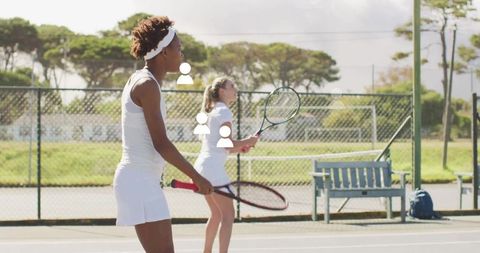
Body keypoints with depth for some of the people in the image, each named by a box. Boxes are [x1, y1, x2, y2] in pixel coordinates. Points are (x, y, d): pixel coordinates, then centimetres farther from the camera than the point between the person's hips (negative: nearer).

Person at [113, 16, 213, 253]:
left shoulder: (140, 80, 14)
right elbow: (161, 144, -18)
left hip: (146, 179, 10)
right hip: (140, 181, -10)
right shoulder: (147, 85, -15)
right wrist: (197, 178, -13)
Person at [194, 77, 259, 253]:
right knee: (228, 215, -9)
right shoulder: (224, 112, -8)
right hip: (213, 168, -9)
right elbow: (228, 145, -16)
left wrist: (241, 147, 11)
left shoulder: (213, 112, 19)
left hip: (202, 166, 9)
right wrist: (248, 142, -1)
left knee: (217, 214, 19)